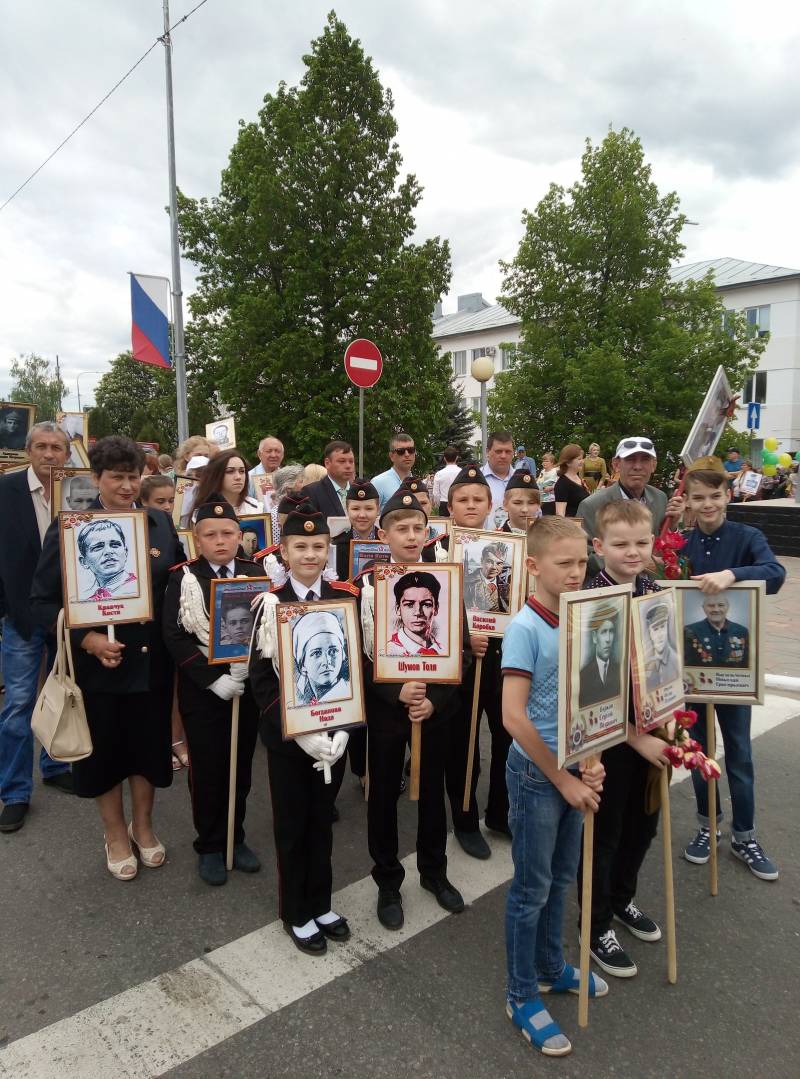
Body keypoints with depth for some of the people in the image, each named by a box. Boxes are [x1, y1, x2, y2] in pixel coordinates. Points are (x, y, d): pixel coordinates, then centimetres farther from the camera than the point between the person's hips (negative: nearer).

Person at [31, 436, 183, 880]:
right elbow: (43, 600, -9)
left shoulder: (161, 524, 0)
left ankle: (143, 826, 40)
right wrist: (86, 639, -20)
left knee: (148, 745, 16)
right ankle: (116, 835, 37)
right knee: (105, 750, 15)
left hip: (151, 660, 2)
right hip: (96, 663, -2)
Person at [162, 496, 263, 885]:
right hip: (202, 690, -2)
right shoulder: (182, 578, -4)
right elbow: (175, 636, -10)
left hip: (249, 686, 2)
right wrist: (213, 679, -17)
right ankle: (209, 846, 25)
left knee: (241, 766, 13)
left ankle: (234, 837, 31)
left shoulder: (257, 574, 1)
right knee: (207, 769, 8)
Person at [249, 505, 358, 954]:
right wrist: (300, 731, -18)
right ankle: (297, 913, 33)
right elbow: (262, 678, -9)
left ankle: (321, 904, 37)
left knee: (322, 820, 18)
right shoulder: (270, 604, -10)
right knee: (293, 826, 13)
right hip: (287, 736, -2)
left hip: (334, 732, 2)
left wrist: (342, 728, -12)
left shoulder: (347, 598, -4)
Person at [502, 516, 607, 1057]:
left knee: (561, 878, 22)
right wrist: (563, 778, -17)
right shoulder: (525, 628, -21)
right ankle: (522, 997, 28)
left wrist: (590, 761, -3)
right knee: (532, 888, 9)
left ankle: (551, 968, 43)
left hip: (571, 768, 6)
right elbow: (514, 717, -23)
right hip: (536, 774, -6)